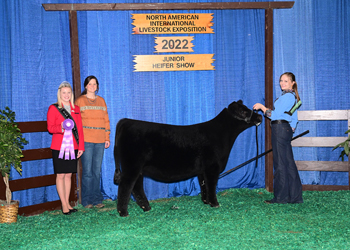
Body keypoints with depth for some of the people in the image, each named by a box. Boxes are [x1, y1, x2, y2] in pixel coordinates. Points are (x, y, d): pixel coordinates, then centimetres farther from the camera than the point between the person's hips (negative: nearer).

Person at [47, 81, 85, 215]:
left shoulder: (76, 109, 13)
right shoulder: (53, 108, 0)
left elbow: (80, 129, 13)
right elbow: (50, 127, -5)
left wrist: (81, 146, 7)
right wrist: (60, 128, -25)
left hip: (72, 147, 4)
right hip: (59, 147, -4)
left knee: (69, 174, 8)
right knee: (60, 175, -2)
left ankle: (67, 203, 16)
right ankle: (64, 205, 4)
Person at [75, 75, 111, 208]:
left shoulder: (101, 101, 16)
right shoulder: (80, 101, 4)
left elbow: (106, 120, 17)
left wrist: (107, 138, 11)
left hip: (100, 141, 4)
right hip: (86, 140, -4)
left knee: (97, 171, 6)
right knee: (87, 171, -4)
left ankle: (97, 199, 13)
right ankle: (87, 200, 4)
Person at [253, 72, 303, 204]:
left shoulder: (287, 96, -12)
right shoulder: (292, 97, 20)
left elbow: (274, 114, -15)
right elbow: (294, 119, 23)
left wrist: (261, 106, -5)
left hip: (280, 129, -10)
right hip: (287, 129, 10)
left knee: (281, 164, -5)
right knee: (289, 163, 11)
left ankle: (281, 197, -1)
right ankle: (295, 196, 15)